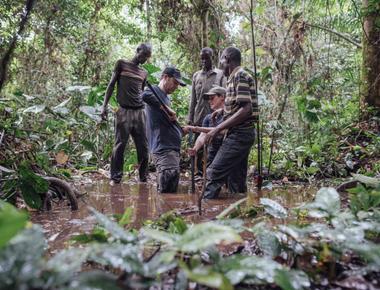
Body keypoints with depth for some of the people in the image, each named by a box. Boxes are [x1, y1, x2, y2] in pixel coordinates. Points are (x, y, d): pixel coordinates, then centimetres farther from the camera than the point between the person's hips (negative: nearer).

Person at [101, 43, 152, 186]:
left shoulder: (144, 73, 19)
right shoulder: (122, 64, 8)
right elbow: (111, 85, 5)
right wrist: (104, 105, -5)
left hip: (139, 112, 4)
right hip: (123, 111, -4)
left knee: (143, 146, 3)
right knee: (120, 145, -5)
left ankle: (143, 178, 12)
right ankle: (115, 178, 2)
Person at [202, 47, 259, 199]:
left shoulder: (240, 75, -11)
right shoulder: (236, 77, 18)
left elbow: (246, 109, -21)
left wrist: (217, 129, -20)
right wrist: (223, 110, 20)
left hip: (238, 134, -10)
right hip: (242, 134, 10)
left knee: (214, 173, -14)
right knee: (237, 179, 12)